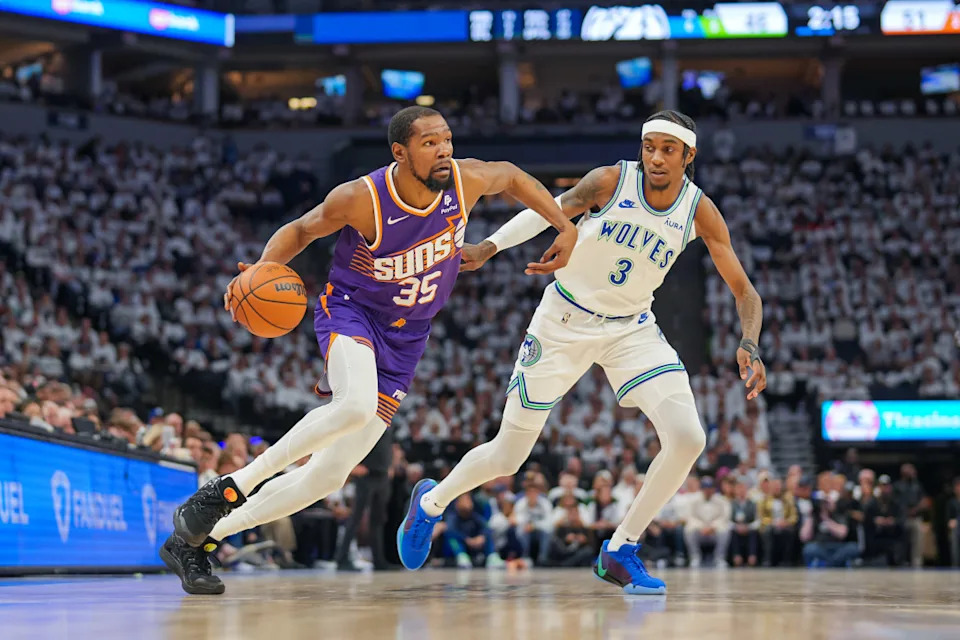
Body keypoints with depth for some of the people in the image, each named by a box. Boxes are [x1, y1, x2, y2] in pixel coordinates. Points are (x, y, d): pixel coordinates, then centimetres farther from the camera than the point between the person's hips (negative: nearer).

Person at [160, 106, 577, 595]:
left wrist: (566, 229, 4)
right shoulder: (361, 198, -21)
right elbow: (300, 229, -4)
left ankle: (195, 540, 10)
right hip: (349, 311, -4)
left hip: (403, 341, 5)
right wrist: (260, 271, -23)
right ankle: (229, 489, -24)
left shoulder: (465, 180, -12)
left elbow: (510, 175, 11)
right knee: (356, 406, -39)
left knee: (329, 475, -1)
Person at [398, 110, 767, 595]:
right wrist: (489, 246, -18)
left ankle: (620, 551, -1)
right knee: (507, 456, 3)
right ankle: (430, 504, 35)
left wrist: (749, 346, -26)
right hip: (564, 320, -2)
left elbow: (744, 292, -9)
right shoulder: (610, 181, -18)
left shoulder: (699, 211, -11)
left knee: (688, 438, -19)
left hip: (631, 327, 2)